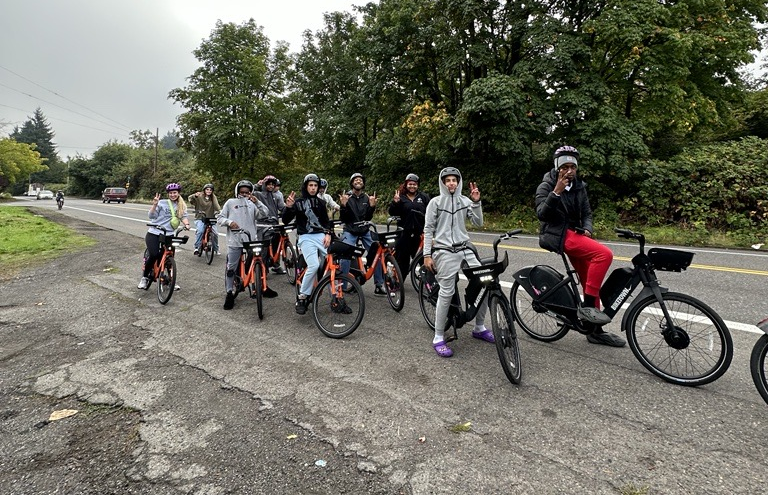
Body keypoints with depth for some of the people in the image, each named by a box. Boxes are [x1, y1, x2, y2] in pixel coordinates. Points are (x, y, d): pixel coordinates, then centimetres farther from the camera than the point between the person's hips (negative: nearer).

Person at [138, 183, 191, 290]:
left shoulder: (182, 206, 11)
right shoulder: (162, 203, 1)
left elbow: (184, 216, 1)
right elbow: (151, 216, -2)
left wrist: (186, 224, -19)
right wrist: (154, 205, -16)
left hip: (168, 235, 3)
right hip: (154, 233, -3)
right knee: (154, 255, -16)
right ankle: (144, 277, 6)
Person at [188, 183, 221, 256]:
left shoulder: (213, 198, 7)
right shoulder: (199, 197, -2)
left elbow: (217, 206, -5)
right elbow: (190, 199, -14)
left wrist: (219, 212, -26)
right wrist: (195, 195, -35)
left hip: (210, 219, 3)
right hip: (200, 218, -3)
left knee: (215, 234, -7)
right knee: (200, 231, -29)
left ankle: (216, 249, 18)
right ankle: (197, 248, -13)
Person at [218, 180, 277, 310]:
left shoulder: (252, 204, 12)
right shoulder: (231, 202, 6)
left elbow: (265, 214, -1)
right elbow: (219, 218, 7)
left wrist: (257, 202, -13)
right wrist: (229, 222, -13)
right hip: (234, 241, -2)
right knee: (231, 268, 0)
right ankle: (230, 293, 13)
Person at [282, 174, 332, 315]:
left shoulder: (321, 202, 14)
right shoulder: (298, 202, 2)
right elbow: (285, 221, -4)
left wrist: (328, 234, 1)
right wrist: (288, 207, -22)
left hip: (321, 236, 4)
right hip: (306, 238, -4)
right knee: (314, 265, -25)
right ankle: (302, 297, -8)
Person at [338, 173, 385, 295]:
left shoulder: (366, 198, 6)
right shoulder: (346, 197, -3)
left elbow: (368, 218, 3)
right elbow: (342, 219, -6)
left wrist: (372, 206, -12)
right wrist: (344, 206, -22)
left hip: (365, 231, 3)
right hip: (350, 231, -3)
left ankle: (379, 285, 6)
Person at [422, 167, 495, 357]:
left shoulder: (465, 201, 10)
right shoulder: (435, 202, 1)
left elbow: (478, 223, 3)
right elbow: (428, 230, 0)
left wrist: (476, 202, -9)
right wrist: (427, 255, -6)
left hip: (465, 249, 4)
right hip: (445, 252, -4)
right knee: (446, 293, -9)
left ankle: (479, 328, 19)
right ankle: (438, 338, 3)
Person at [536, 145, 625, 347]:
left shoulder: (579, 186, 12)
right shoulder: (546, 186, -6)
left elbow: (586, 213, 15)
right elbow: (542, 214, -18)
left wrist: (587, 229, -5)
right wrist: (557, 192, -26)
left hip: (574, 233, 7)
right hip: (557, 235, -7)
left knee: (590, 281, 5)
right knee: (604, 254, -25)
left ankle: (595, 330, 18)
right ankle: (587, 306, -18)